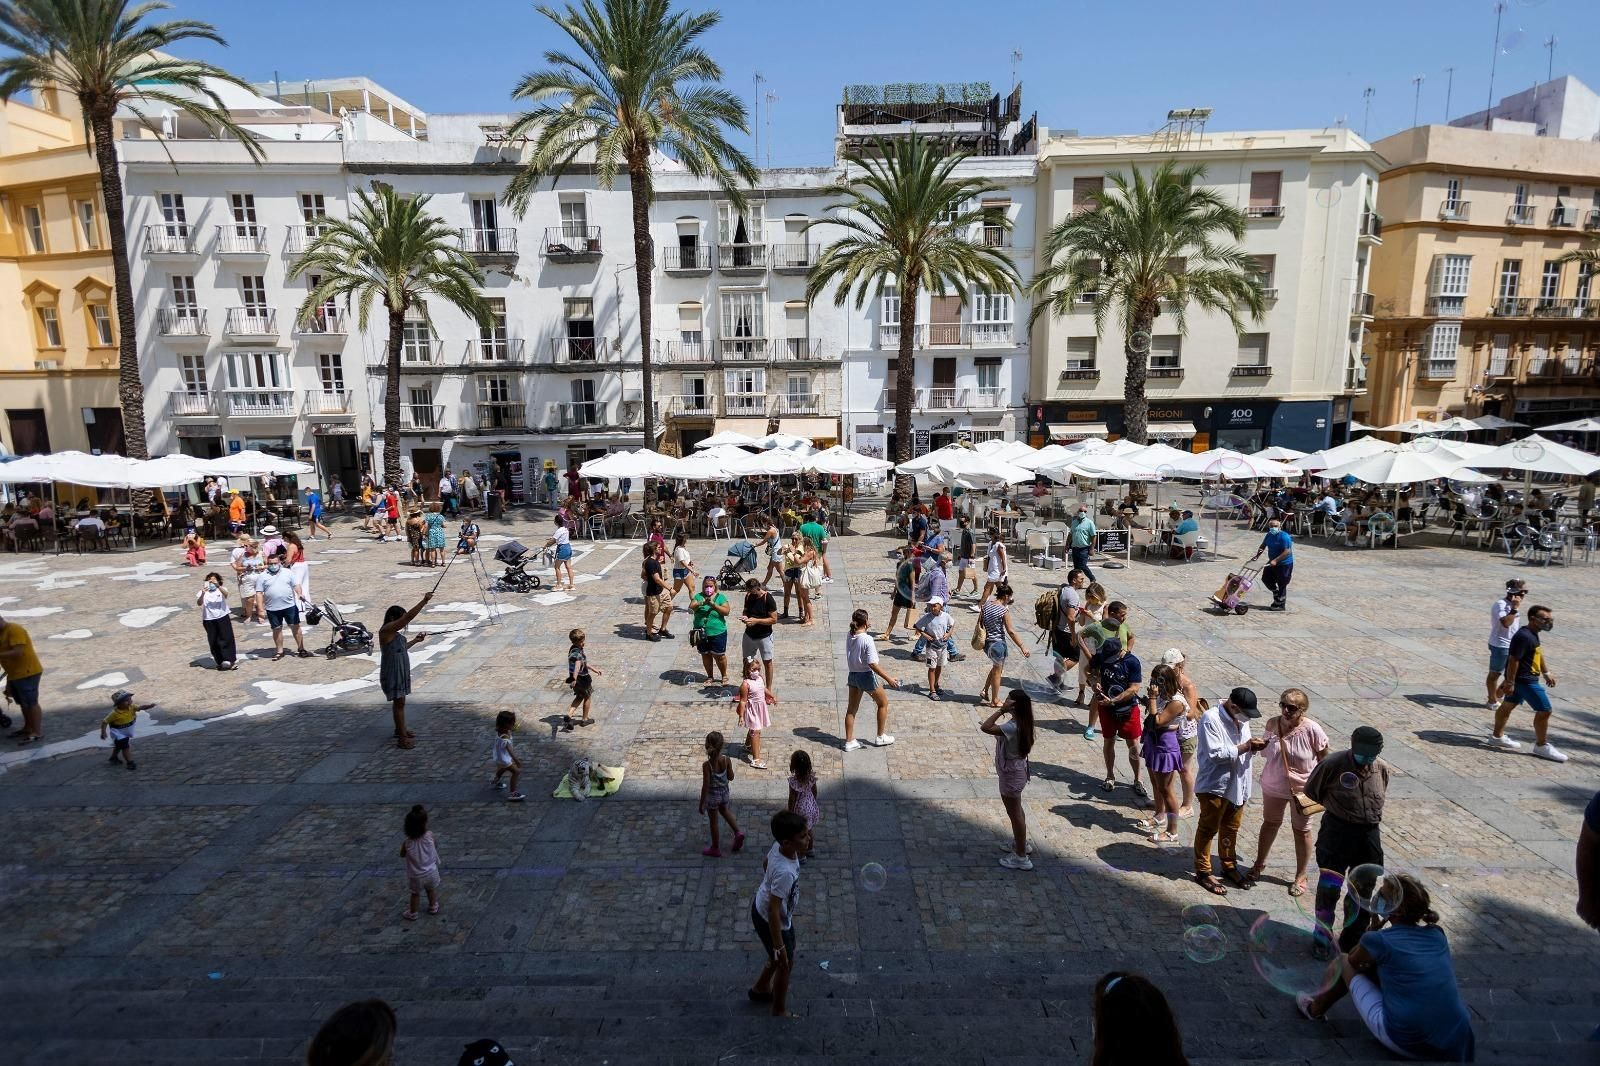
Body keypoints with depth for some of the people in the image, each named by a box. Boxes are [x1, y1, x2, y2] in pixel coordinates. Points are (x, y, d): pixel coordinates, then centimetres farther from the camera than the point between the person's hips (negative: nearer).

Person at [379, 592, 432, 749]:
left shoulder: (395, 633, 9)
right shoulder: (387, 630, -19)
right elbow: (409, 616, -27)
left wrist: (415, 640, 19)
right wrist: (424, 600, -26)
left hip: (401, 672, 9)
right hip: (392, 673, -9)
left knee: (400, 701, 19)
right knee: (399, 702, -6)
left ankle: (400, 729, 33)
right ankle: (402, 738, -2)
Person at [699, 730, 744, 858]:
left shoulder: (707, 765, -27)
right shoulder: (727, 760, -17)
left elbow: (705, 786, -21)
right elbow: (731, 777, -4)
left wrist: (701, 803, -10)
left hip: (712, 796, -4)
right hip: (724, 793, 4)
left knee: (714, 822, 15)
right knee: (725, 811, 35)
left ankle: (715, 849, 31)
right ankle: (737, 833, 28)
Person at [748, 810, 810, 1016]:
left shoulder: (779, 846, -18)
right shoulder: (785, 873, -41)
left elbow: (765, 865, 4)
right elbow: (773, 912, -32)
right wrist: (779, 946, -21)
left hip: (761, 907, 7)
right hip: (772, 922, -7)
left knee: (779, 958, 30)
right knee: (785, 963, 17)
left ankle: (760, 989, 54)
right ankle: (779, 1012, 41)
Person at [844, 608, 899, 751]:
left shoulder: (849, 637, -3)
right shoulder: (867, 640, -23)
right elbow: (872, 664, -24)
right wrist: (888, 679, -19)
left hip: (852, 675, 6)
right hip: (867, 676, -6)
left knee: (851, 709, 13)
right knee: (883, 703, 17)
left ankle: (849, 741, 19)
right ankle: (881, 737, 26)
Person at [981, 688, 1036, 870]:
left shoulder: (1012, 727, -32)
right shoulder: (1019, 723, -3)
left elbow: (985, 727, -38)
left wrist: (1000, 710, -33)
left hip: (1011, 775, -10)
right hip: (1015, 771, 10)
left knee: (1015, 813, 5)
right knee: (1016, 810, 26)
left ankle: (1021, 856, 18)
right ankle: (1021, 843, 45)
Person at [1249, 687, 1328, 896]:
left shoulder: (1311, 730, -23)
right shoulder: (1271, 724, -12)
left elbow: (1324, 759, -11)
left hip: (1302, 789, -3)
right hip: (1273, 786, 3)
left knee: (1301, 831, 14)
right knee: (1269, 823, 21)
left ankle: (1300, 877, 30)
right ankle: (1260, 864, 40)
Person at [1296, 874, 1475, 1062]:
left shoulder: (1379, 940, -11)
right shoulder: (1437, 934, 4)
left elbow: (1353, 959, 12)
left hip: (1407, 1045, -5)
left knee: (1346, 963, 15)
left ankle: (1317, 1008, 38)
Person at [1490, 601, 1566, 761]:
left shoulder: (1532, 634, 8)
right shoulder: (1524, 636, -24)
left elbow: (1539, 653, 24)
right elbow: (1513, 660, -25)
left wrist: (1546, 673, 27)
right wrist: (1509, 683, -23)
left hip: (1523, 679, 11)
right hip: (1524, 680, -11)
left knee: (1508, 705, 18)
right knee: (1544, 710, -4)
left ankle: (1497, 736, 29)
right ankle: (1542, 746, 8)